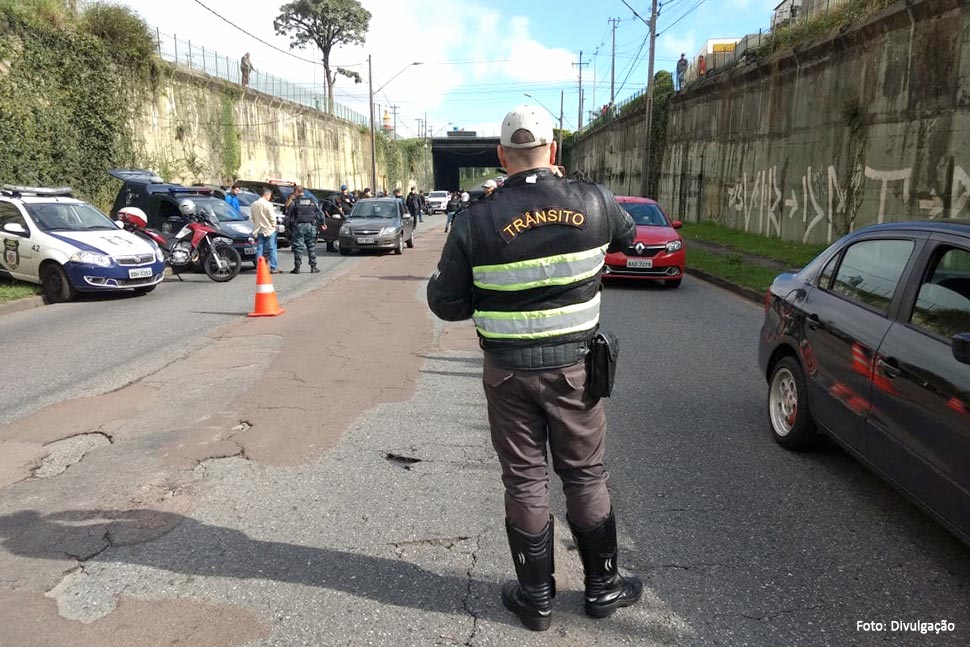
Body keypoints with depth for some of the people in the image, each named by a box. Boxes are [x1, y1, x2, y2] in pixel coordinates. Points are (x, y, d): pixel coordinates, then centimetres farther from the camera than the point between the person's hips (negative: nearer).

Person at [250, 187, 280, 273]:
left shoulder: (253, 205, 6)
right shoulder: (268, 204, -13)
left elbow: (252, 217, 10)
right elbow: (272, 217, -14)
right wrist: (274, 226, 1)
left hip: (258, 230, 6)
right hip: (269, 230, -5)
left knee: (259, 249, 8)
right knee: (272, 249, 1)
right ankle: (274, 268, 1)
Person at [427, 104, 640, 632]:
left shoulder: (475, 220, -12)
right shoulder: (592, 202, -7)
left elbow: (446, 304, -7)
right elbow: (627, 235, 17)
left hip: (509, 372, -1)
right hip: (573, 366, 1)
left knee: (524, 481, 13)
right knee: (585, 476, 16)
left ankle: (536, 596, 27)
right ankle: (602, 587, 32)